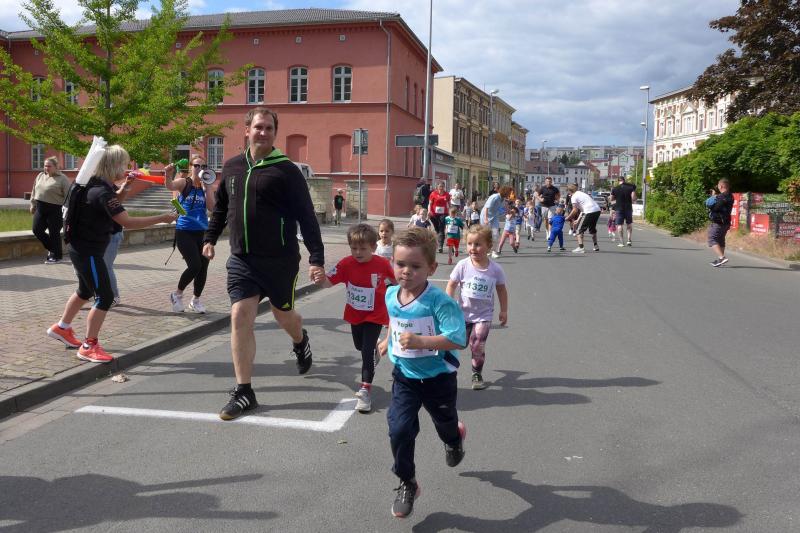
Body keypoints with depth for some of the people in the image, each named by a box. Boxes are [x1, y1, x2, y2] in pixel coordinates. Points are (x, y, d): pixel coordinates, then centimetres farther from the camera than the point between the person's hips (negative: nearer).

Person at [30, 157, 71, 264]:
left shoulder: (62, 179, -9)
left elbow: (68, 196, -12)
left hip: (55, 210, -7)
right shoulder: (40, 176, 12)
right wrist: (33, 204, 19)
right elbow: (34, 191, 21)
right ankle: (52, 248, 26)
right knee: (37, 230, 6)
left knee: (54, 233, -1)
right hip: (40, 209, 7)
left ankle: (56, 256, 13)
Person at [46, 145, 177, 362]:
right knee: (105, 296, -6)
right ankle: (89, 347, 2)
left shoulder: (96, 185, 5)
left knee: (86, 290, 26)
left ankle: (61, 328, 43)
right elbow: (127, 222, -32)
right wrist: (163, 218, -30)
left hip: (82, 249, 10)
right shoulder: (102, 192, -25)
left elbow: (114, 203, 26)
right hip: (88, 252, -10)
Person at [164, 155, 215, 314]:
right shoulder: (184, 183, -3)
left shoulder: (208, 187, 4)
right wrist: (168, 175, -46)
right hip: (184, 231, -4)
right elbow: (170, 186, -25)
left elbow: (211, 208, -8)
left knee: (203, 266, 5)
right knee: (195, 265, -14)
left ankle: (195, 300, 27)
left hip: (201, 232, 4)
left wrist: (206, 187, -13)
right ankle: (177, 294, 12)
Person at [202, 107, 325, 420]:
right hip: (241, 259, 4)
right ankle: (244, 392, 3)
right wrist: (210, 238, 20)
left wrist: (316, 257, -16)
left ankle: (300, 341, 50)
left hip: (280, 260, -3)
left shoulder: (286, 171, -8)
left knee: (283, 314, 13)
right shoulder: (232, 167, 8)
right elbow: (220, 207, 23)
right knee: (240, 318, -5)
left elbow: (306, 216, -11)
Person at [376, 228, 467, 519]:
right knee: (399, 430, -9)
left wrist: (420, 341, -42)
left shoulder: (439, 301, -28)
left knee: (445, 423, 23)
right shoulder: (391, 295, -7)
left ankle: (455, 438, 62)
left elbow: (457, 339, -36)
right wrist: (388, 340, 18)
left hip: (438, 377, -3)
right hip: (405, 376, 4)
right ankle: (407, 484, 12)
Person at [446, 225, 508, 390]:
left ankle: (477, 374, 17)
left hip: (483, 316, 0)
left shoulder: (495, 269, -11)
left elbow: (501, 290, 4)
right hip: (463, 314, 1)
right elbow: (451, 285, -5)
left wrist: (504, 310, 7)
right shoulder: (463, 265, -13)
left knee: (477, 346, -4)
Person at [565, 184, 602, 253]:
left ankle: (580, 248, -10)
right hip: (597, 210, 9)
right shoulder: (581, 193, 26)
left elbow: (575, 210, -8)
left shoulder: (574, 197, 0)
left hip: (589, 211, -9)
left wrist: (568, 218, 3)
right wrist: (578, 220, 29)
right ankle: (596, 246, 38)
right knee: (592, 228, 28)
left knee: (579, 229, 1)